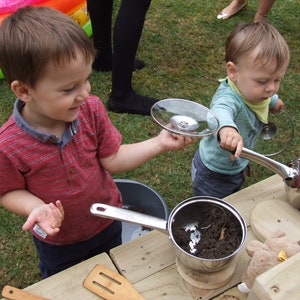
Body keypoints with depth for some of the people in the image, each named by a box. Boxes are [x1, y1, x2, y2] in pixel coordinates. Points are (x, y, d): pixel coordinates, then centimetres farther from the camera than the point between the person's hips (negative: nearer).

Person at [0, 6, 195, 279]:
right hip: (58, 243, -2)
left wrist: (159, 143, -24)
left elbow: (112, 159, -15)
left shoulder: (91, 110, -24)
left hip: (107, 223, 3)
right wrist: (37, 208, -36)